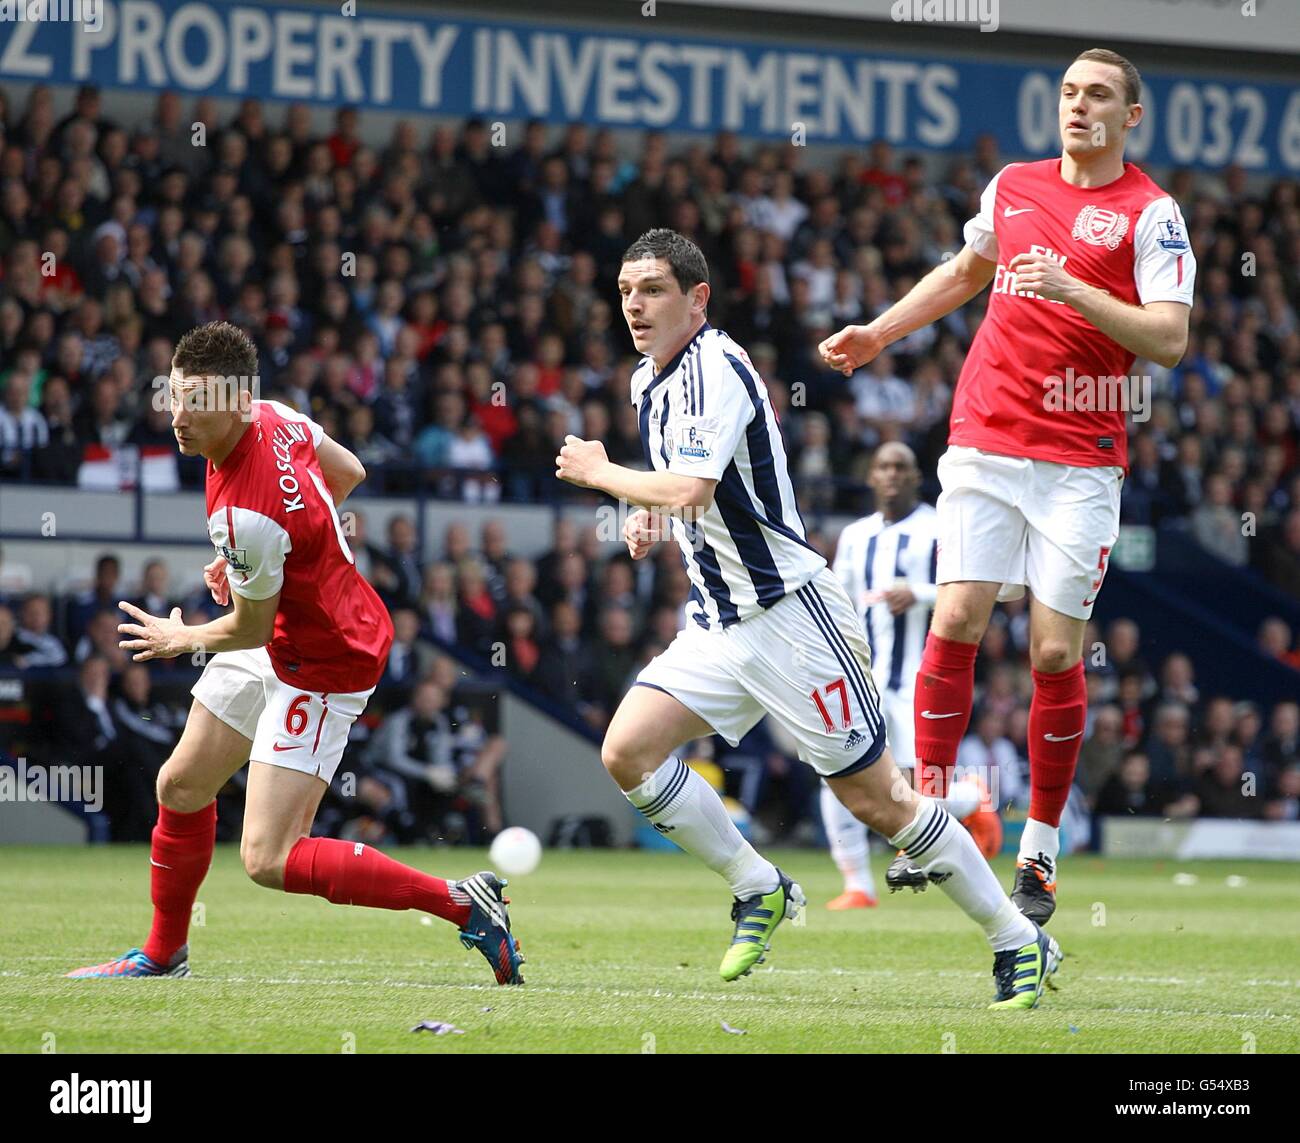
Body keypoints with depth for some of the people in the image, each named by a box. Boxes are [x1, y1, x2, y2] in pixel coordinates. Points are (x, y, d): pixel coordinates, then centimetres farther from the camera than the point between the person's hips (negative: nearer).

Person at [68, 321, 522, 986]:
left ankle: (462, 903, -8)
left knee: (268, 860, -14)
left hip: (323, 667, -10)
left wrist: (183, 639, 4)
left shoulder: (245, 517, -34)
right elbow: (347, 472, 11)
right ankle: (163, 956, 35)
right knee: (181, 787, 17)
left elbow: (252, 628, -18)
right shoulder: (274, 418, -9)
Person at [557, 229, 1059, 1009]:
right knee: (627, 752, -8)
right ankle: (759, 890, 6)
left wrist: (600, 472, -16)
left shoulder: (715, 372, -17)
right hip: (718, 624, 9)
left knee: (876, 798, -6)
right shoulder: (649, 381, 12)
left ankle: (1019, 940, 5)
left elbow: (690, 489, -32)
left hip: (790, 614, -9)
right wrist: (651, 513, 12)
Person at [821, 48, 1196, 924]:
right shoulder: (1012, 186, 12)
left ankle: (1041, 850, 6)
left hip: (1080, 459, -3)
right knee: (957, 621, -8)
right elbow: (966, 272, 31)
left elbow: (1169, 339, -12)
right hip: (984, 441, 3)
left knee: (1056, 653, -5)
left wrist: (1074, 290, -22)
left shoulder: (1151, 212, -2)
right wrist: (878, 333, 27)